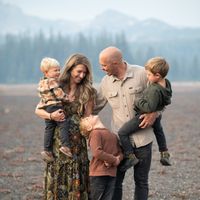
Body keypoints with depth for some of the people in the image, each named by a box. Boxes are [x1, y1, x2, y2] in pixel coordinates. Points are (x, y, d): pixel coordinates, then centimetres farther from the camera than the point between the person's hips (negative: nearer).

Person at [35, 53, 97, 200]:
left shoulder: (87, 92, 2)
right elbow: (38, 110, 5)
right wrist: (51, 116, -13)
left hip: (77, 143, -1)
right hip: (57, 142, 1)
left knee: (75, 180, 0)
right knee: (56, 179, 5)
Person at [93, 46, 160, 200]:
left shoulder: (142, 74, -9)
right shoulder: (106, 82, 3)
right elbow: (95, 107, 13)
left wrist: (154, 113, -15)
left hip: (142, 139, -2)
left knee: (141, 181, 8)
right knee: (115, 181, 4)